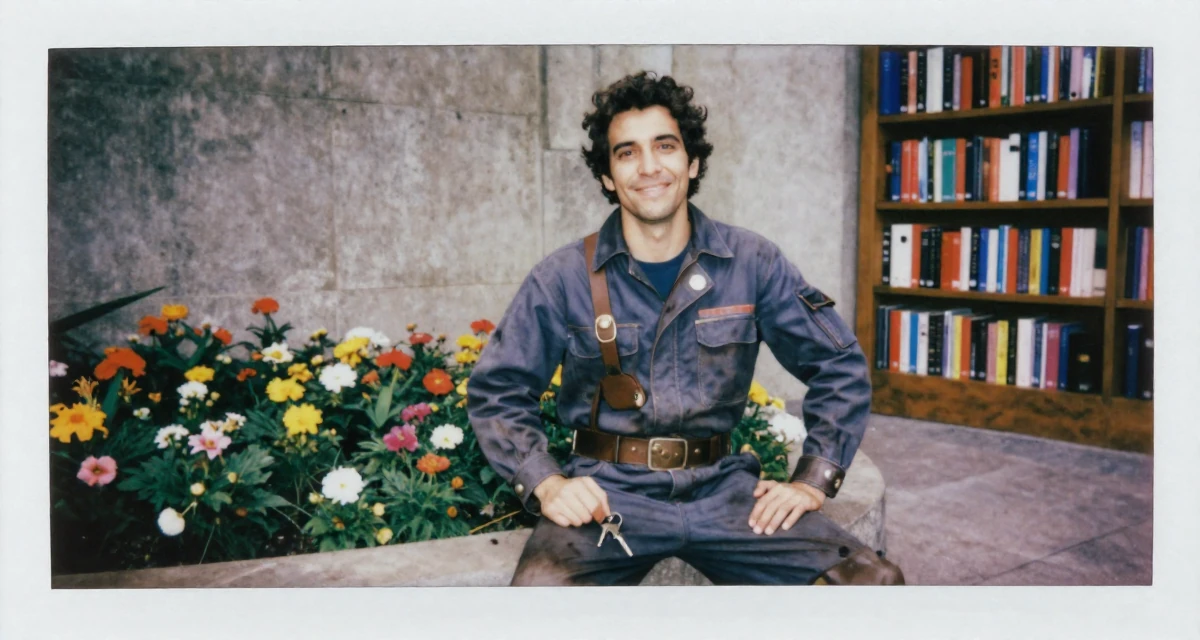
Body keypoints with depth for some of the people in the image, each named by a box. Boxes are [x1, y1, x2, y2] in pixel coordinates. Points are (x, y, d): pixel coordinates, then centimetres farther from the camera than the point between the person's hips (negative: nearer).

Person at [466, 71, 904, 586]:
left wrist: (813, 480, 1)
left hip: (721, 485, 2)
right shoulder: (562, 279, -2)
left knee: (875, 581, -17)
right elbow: (495, 394, 4)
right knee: (539, 587, -32)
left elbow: (840, 367, 10)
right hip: (609, 490, -1)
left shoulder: (753, 264, 2)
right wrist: (546, 483, -10)